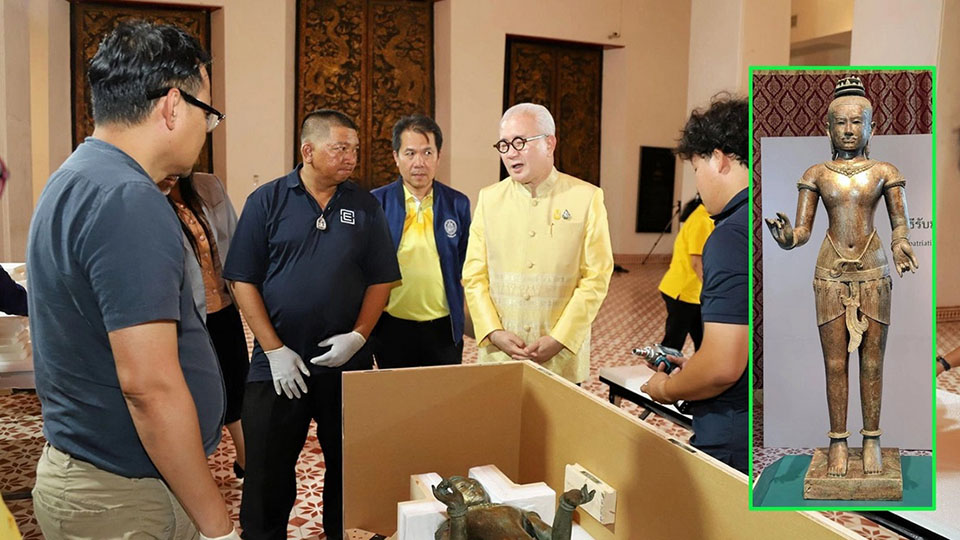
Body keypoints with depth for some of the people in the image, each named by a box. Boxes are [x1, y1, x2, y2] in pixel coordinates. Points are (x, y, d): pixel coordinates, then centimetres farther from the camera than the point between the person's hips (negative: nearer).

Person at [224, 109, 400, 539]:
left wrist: (358, 335, -9)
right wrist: (274, 349, -9)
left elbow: (381, 280, 5)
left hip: (347, 362, 2)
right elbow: (243, 281, -4)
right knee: (267, 474, 7)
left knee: (350, 469, 12)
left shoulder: (364, 206, 5)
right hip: (279, 364, -2)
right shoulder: (267, 201, -1)